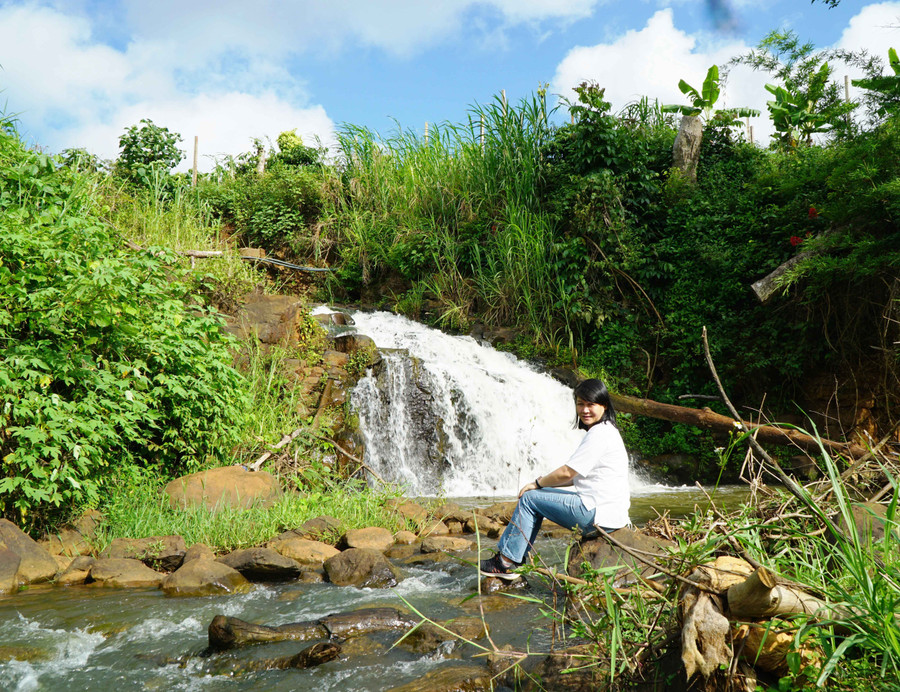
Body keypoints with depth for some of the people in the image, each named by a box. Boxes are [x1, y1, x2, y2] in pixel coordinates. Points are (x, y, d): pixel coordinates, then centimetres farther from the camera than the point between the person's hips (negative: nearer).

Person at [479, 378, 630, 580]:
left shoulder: (600, 433, -17)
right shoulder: (605, 431, 16)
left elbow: (567, 473, -18)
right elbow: (578, 476, 19)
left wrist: (537, 483, -2)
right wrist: (542, 482, 13)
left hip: (600, 516, -10)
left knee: (529, 498, -3)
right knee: (538, 496, 18)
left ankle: (507, 562, 3)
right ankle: (518, 557, 22)